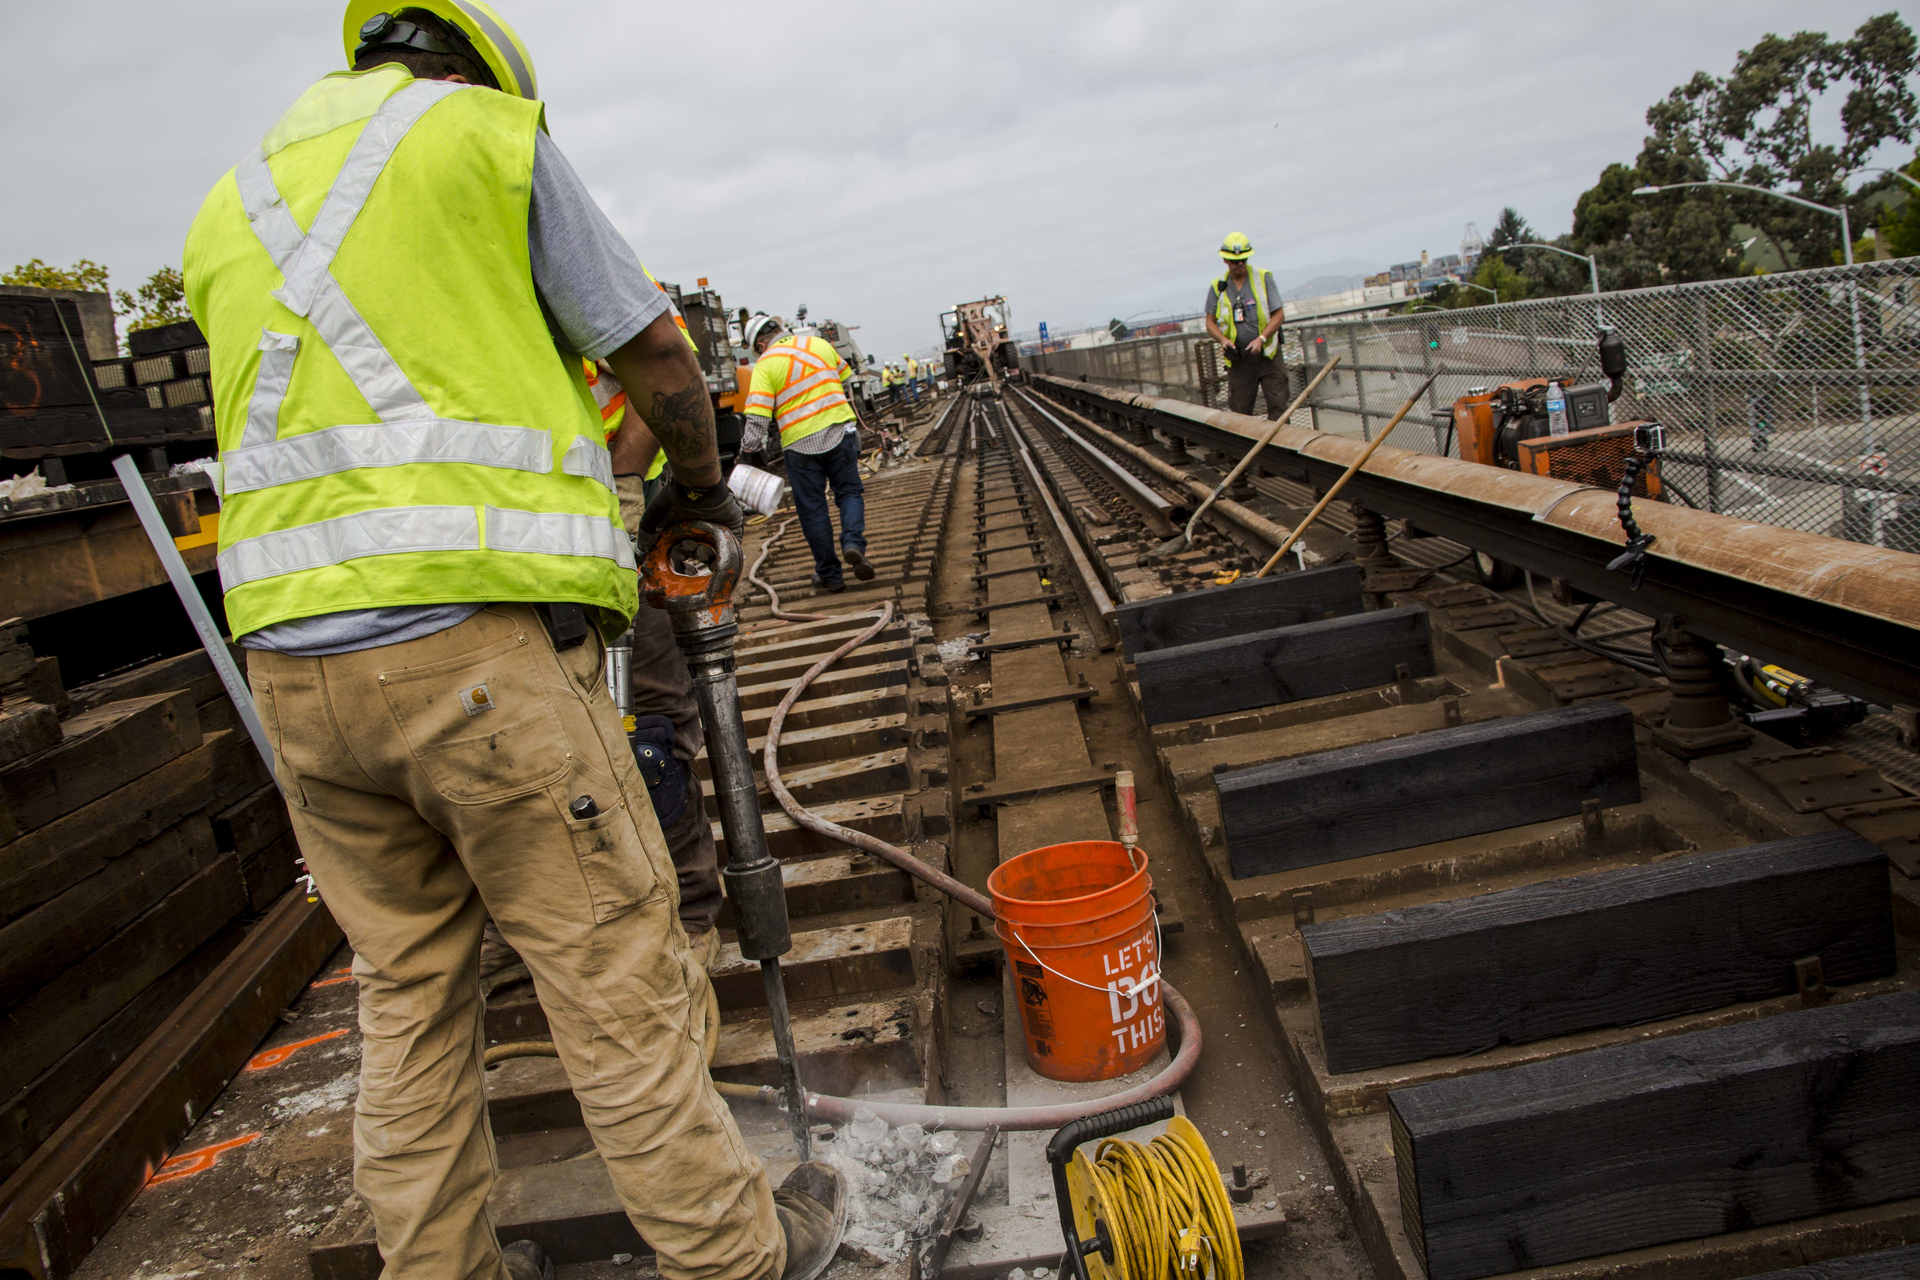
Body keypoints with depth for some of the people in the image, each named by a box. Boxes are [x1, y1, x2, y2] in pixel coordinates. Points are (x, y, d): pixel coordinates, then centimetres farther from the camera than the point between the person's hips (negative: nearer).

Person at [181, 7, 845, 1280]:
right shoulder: (491, 133, 5)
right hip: (479, 638, -6)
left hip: (293, 654, 6)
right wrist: (699, 482, 24)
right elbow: (658, 356, 5)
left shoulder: (229, 206, 21)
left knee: (409, 989, 16)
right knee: (613, 971, 4)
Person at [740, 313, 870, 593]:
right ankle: (853, 542, -12)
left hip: (800, 444, -3)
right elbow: (846, 381, 21)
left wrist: (748, 450, -4)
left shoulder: (765, 365, -5)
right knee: (850, 491, 15)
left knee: (813, 509, 7)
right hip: (840, 432, 3)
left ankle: (829, 574, 13)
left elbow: (757, 418, -13)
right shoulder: (820, 344, 9)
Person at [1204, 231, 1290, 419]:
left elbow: (1279, 314, -1)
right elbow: (1210, 321, 9)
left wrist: (1261, 338, -15)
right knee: (1239, 412, 2)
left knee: (1278, 407, -5)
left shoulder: (1263, 278, 1)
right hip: (1238, 358, 1)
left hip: (1267, 354, -1)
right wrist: (1222, 339, -12)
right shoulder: (1217, 287, 6)